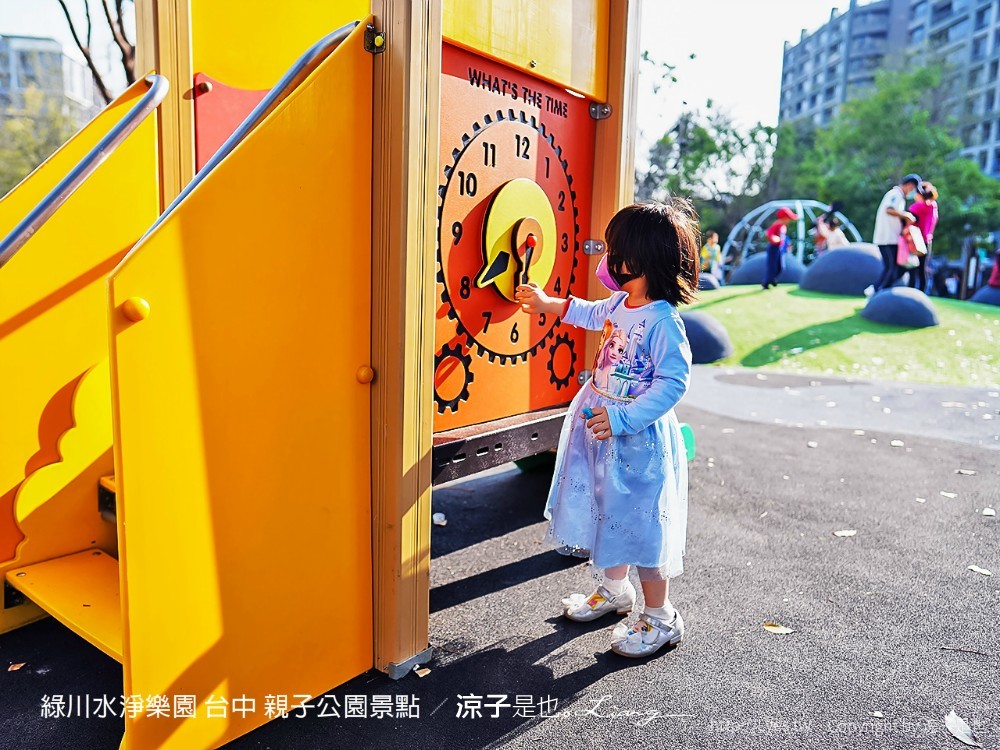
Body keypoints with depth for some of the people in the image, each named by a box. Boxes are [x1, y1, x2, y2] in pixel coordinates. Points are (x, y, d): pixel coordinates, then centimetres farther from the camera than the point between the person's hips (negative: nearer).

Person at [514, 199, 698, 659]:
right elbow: (594, 314, 25)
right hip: (602, 430, 9)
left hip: (638, 440, -9)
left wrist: (622, 419, -29)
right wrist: (548, 305, 31)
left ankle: (660, 618, 21)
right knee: (607, 511, 21)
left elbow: (673, 382, -25)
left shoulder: (663, 322, -24)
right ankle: (615, 591, 43)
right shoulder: (621, 302, 3)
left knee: (639, 522, 1)